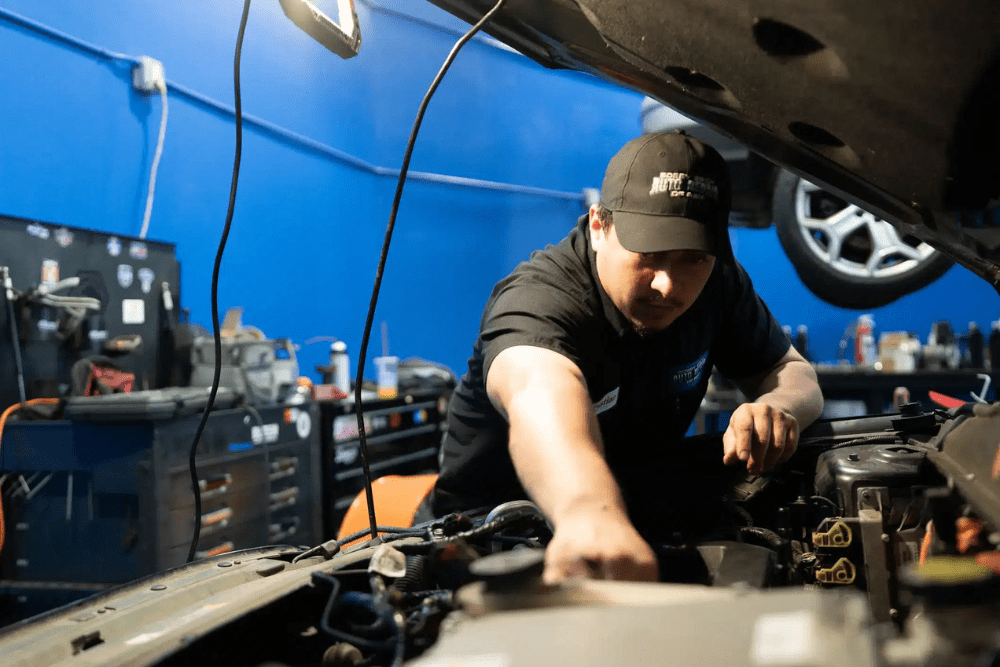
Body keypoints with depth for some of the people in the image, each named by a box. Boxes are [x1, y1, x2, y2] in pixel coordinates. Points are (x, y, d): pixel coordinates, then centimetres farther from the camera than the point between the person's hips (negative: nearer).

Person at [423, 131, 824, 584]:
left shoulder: (717, 281, -8)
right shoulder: (537, 299, -31)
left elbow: (792, 369, 1)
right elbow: (540, 392, -54)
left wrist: (778, 407, -25)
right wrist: (590, 513, -76)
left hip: (636, 524, 4)